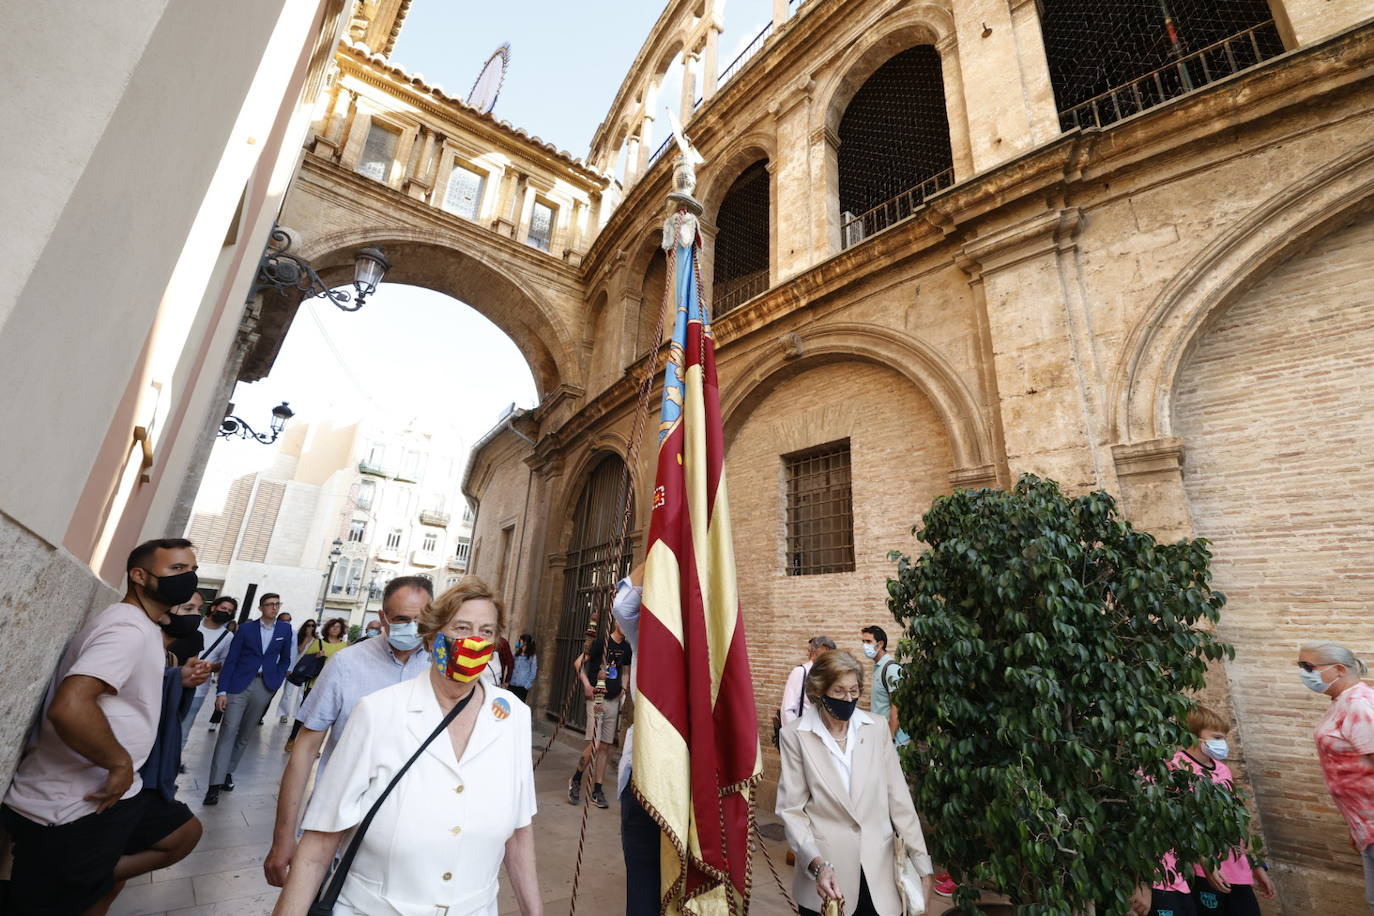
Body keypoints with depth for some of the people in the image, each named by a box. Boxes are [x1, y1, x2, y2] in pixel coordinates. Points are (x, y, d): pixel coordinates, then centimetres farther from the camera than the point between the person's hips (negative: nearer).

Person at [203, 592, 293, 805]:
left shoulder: (285, 630, 5)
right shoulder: (246, 628, -1)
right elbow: (230, 660, -2)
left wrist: (276, 680, 4)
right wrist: (222, 691, -7)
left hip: (264, 687, 2)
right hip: (239, 683, -2)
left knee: (244, 734, 10)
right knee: (228, 731, -7)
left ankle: (228, 772, 25)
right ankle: (215, 783, -3)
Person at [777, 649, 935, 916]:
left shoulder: (876, 730, -4)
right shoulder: (796, 735, -12)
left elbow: (900, 801, 1)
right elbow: (791, 809, -9)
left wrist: (922, 866, 2)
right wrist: (817, 864, -20)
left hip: (877, 872, 2)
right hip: (827, 871, -2)